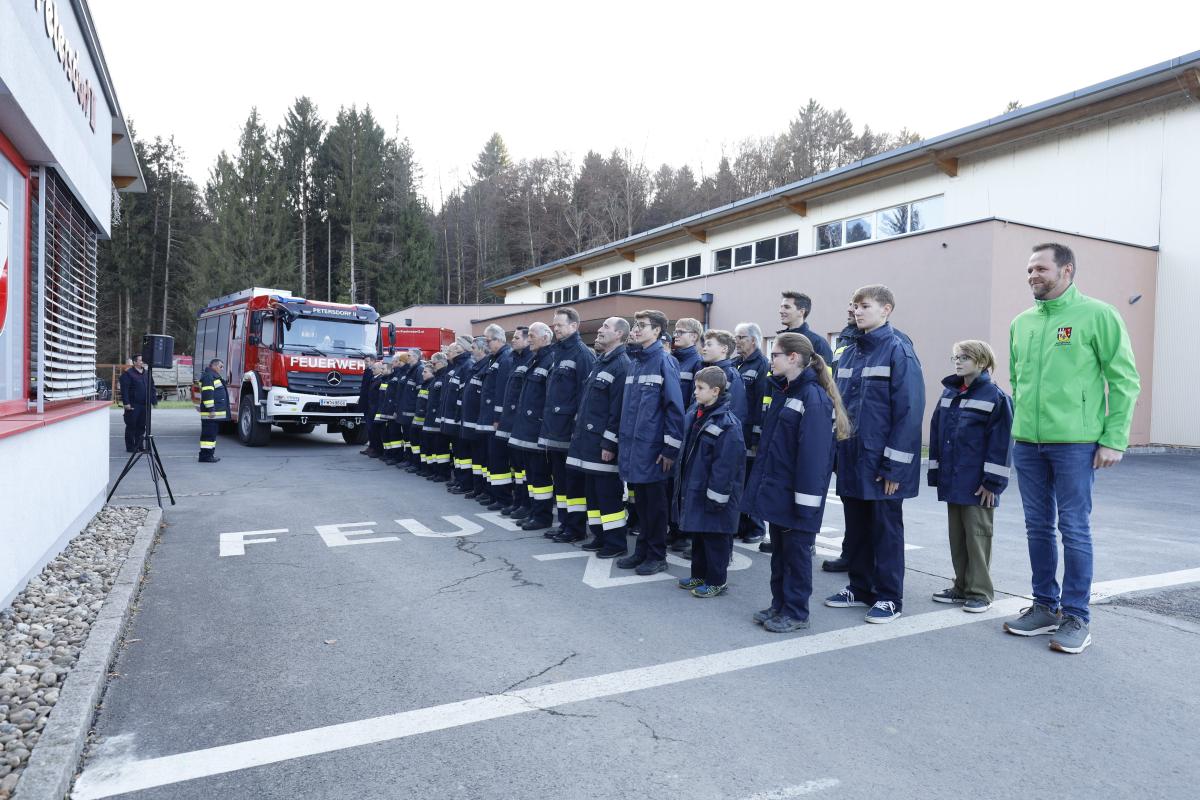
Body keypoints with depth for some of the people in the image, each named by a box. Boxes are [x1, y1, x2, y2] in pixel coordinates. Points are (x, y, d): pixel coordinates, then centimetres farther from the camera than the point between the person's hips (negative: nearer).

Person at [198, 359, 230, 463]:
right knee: (209, 434, -9)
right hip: (210, 413, -11)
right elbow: (207, 394, -21)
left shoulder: (214, 376, 22)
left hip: (215, 412, 11)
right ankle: (205, 455, -7)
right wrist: (211, 409, -24)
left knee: (212, 433, 13)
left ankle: (210, 454, 18)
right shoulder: (208, 376, -12)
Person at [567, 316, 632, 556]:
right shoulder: (599, 363, 16)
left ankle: (616, 543, 8)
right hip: (588, 441, 9)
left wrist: (609, 444, -20)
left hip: (603, 443, -9)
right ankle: (600, 536, 25)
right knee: (592, 491, 14)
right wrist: (578, 430, 17)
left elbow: (618, 409, -19)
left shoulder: (622, 365, -13)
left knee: (609, 494, -3)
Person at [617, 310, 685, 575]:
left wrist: (670, 448, -16)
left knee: (655, 501, 4)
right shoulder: (634, 361, 12)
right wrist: (622, 440, 15)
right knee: (640, 500, 15)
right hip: (631, 446, 7)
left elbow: (674, 406, -14)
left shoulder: (664, 361, -10)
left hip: (652, 447, -7)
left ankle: (657, 556, 17)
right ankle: (643, 550, 27)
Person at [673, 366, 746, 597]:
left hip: (712, 493, -9)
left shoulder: (726, 423, -20)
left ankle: (717, 581, 18)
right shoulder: (695, 413, 6)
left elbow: (725, 464, -21)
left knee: (715, 537, 4)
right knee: (697, 534, 19)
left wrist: (716, 496, -20)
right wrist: (683, 483, 16)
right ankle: (699, 575, 33)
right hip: (694, 489, 9)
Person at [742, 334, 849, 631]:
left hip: (796, 495, -9)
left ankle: (796, 613, 18)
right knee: (779, 550, 17)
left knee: (796, 551, 5)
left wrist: (805, 502, -22)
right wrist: (763, 482, 13)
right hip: (775, 491, 9)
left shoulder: (814, 398, -18)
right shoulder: (782, 392, 11)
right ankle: (779, 605, 30)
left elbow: (813, 453, -22)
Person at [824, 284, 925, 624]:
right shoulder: (849, 353, 11)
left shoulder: (898, 351, -10)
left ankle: (889, 597, 17)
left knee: (886, 529, 5)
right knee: (856, 527, 14)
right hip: (851, 459, 7)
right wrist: (837, 453, 7)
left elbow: (909, 410, -15)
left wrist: (895, 464, -18)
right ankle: (860, 587, 28)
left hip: (881, 462, -6)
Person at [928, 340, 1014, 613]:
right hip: (951, 482, 6)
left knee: (977, 536, 2)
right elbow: (936, 434, 11)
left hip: (977, 485, -6)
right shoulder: (948, 393, 10)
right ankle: (962, 586, 25)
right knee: (956, 535, 13)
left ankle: (980, 591, 13)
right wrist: (936, 473, 8)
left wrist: (993, 481, -15)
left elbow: (1001, 442, -12)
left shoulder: (995, 396, -9)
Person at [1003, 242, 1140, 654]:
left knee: (1074, 529, 2)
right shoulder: (1021, 323, 11)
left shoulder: (1097, 315, -5)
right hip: (1027, 442, 5)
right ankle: (1045, 606, 24)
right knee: (1038, 527, 12)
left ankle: (1077, 617, 14)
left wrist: (1114, 439, -10)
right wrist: (1021, 424, 13)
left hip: (1075, 442, -5)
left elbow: (1125, 380, -6)